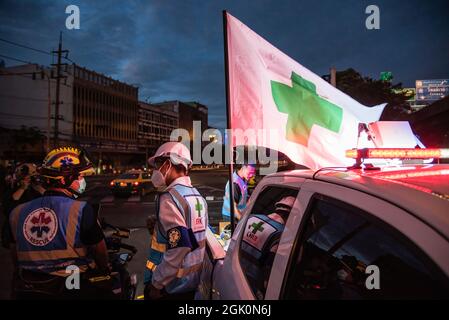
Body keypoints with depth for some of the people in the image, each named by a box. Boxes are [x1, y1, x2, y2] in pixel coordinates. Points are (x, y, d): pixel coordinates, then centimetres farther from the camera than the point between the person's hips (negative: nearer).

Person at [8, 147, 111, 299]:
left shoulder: (17, 212, -3)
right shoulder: (82, 210, -17)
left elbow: (16, 258, 9)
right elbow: (100, 251, -7)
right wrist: (104, 269, 14)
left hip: (26, 291, 6)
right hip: (71, 289, -5)